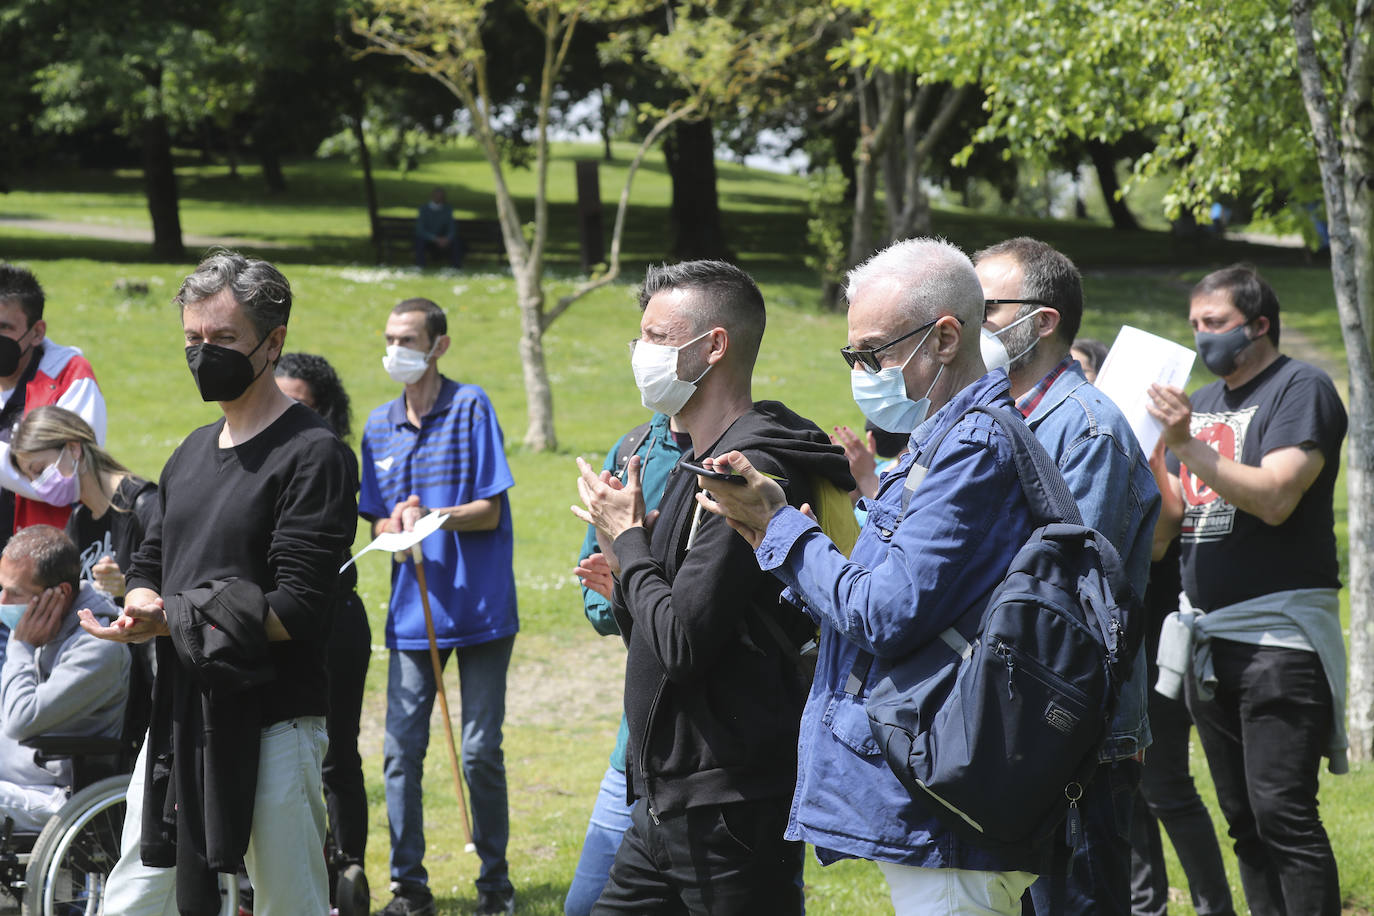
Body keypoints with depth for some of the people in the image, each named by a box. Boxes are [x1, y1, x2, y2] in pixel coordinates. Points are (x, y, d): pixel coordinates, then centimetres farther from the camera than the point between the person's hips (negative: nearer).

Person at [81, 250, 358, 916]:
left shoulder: (311, 453, -10)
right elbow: (147, 567, 20)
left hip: (269, 723, -7)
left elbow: (298, 609, -17)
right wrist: (141, 603, -5)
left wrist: (170, 621, -19)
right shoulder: (192, 452, 17)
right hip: (177, 713, 8)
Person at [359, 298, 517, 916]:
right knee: (400, 749, 1)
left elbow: (489, 512, -7)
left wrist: (432, 517, -23)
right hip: (413, 610, 4)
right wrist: (397, 523, -13)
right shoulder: (379, 426, 11)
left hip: (480, 606, -4)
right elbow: (376, 525, 10)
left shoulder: (471, 407, -4)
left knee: (481, 751, -1)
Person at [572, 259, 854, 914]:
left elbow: (682, 644, -22)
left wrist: (627, 538, -7)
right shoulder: (698, 468, 15)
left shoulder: (753, 472, -16)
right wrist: (622, 569, 2)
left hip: (731, 806, -10)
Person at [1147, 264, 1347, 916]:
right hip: (1208, 636, 8)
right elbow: (1163, 531, 15)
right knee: (1243, 818, 9)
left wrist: (1187, 446, -22)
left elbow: (1275, 498, -19)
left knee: (1283, 812, -14)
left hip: (1279, 634, -8)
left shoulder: (1301, 389, -4)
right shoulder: (1200, 403, 18)